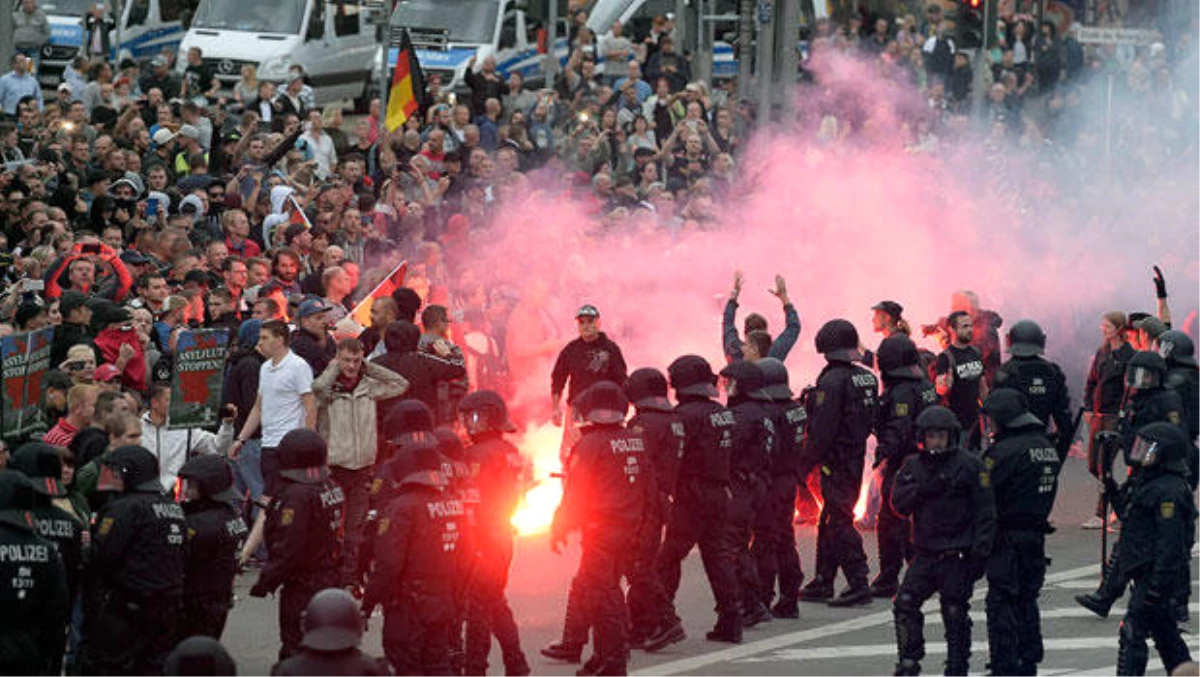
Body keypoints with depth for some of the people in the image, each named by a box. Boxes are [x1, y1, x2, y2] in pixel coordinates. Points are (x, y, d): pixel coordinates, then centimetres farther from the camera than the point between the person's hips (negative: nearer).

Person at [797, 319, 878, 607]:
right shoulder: (868, 379, 10)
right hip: (857, 459, 9)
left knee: (839, 522, -6)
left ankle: (858, 584, -10)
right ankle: (823, 582, 22)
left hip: (836, 461, -9)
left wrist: (805, 465, -14)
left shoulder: (832, 381, -16)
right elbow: (871, 419, 14)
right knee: (829, 521, 16)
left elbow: (822, 430, -19)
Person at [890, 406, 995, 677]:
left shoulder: (969, 465, -5)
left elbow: (985, 512, -7)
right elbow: (898, 502, 1)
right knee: (905, 603, -6)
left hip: (957, 555, -4)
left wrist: (980, 552, -13)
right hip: (925, 553, 4)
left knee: (955, 612, 0)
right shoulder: (913, 466, 10)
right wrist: (923, 489, -17)